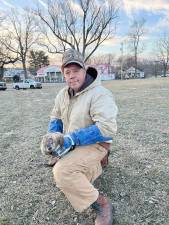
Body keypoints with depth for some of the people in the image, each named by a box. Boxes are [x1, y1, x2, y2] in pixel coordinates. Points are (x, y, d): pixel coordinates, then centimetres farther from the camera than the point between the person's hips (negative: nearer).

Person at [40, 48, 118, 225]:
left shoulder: (100, 94, -22)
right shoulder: (63, 94, 2)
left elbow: (107, 128, -31)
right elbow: (55, 118, 13)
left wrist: (71, 139, -31)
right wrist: (52, 136, -8)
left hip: (94, 144, -8)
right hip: (71, 145, 8)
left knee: (61, 171, -30)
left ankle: (101, 204, -10)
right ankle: (95, 167, 36)